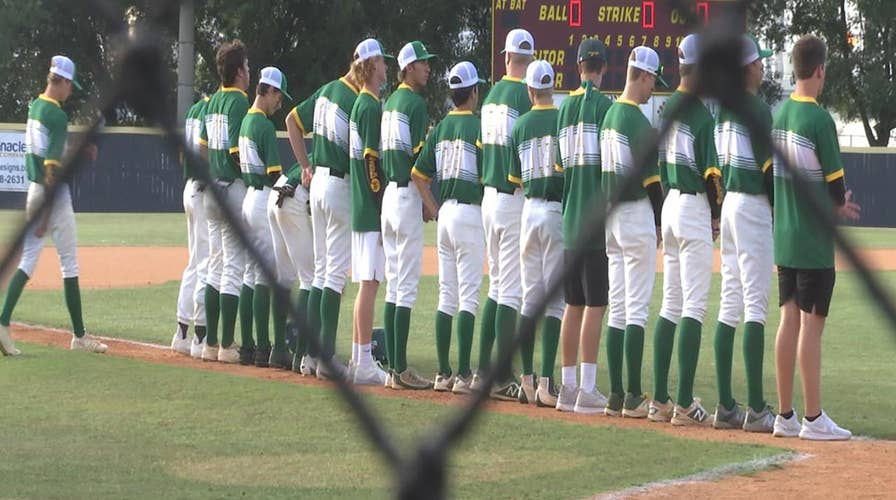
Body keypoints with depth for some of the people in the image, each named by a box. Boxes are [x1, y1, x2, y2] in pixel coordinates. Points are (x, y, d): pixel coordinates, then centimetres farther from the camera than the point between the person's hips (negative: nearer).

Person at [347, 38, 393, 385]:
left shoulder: (360, 105, 16)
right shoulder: (372, 107, -13)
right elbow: (372, 161, -17)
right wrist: (384, 211, -17)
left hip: (360, 210, 10)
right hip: (372, 211, -10)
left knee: (365, 284, 12)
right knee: (369, 283, -9)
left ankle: (358, 361, 15)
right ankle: (364, 364, -9)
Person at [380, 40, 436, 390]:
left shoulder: (389, 103, 14)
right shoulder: (416, 104, -10)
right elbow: (420, 156, -15)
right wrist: (428, 202, -6)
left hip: (387, 194, 9)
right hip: (407, 196, -9)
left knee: (393, 285, 10)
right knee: (407, 286, -7)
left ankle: (393, 368, 11)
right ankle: (401, 370, -7)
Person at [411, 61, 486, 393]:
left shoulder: (440, 128, 10)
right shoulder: (478, 126, -10)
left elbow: (419, 175, 11)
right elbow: (489, 175, -16)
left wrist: (435, 210, 15)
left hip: (445, 213, 6)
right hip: (470, 213, -6)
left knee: (446, 295, 11)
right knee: (468, 295, -5)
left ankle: (443, 373, 12)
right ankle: (463, 374, -9)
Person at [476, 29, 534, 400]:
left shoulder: (492, 95, 10)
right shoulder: (526, 96, -13)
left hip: (489, 197, 8)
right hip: (516, 199, -8)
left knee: (497, 287, 16)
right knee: (511, 292, -5)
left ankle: (483, 372, 17)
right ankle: (502, 379, -5)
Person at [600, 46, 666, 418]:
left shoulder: (609, 115, 11)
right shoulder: (639, 122, -15)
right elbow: (649, 177, -15)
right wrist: (660, 223, -2)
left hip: (610, 216, 8)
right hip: (637, 215, -8)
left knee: (617, 308, 10)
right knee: (637, 309, -6)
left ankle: (616, 396, 10)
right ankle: (633, 398, -7)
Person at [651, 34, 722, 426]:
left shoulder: (667, 108, 8)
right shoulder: (702, 115, -14)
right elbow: (711, 172, -16)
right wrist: (717, 215, 1)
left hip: (669, 204, 8)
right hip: (695, 208, -8)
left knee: (670, 305, 12)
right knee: (694, 307, -6)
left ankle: (660, 400, 12)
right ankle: (685, 404, -9)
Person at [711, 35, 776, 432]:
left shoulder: (725, 109, 11)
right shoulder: (758, 110, -13)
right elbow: (768, 168, -16)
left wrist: (717, 213, 18)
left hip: (727, 202, 8)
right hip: (753, 206, -8)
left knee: (730, 305, 9)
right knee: (756, 305, -8)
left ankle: (725, 406, 10)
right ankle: (756, 410, -9)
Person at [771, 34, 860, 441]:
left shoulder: (778, 115, 7)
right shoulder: (819, 119, -16)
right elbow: (836, 187, -13)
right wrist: (839, 205, 10)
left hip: (784, 238, 7)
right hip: (814, 241, -7)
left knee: (789, 321, 10)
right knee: (811, 325, -4)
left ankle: (785, 416, 13)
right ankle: (813, 419, -1)